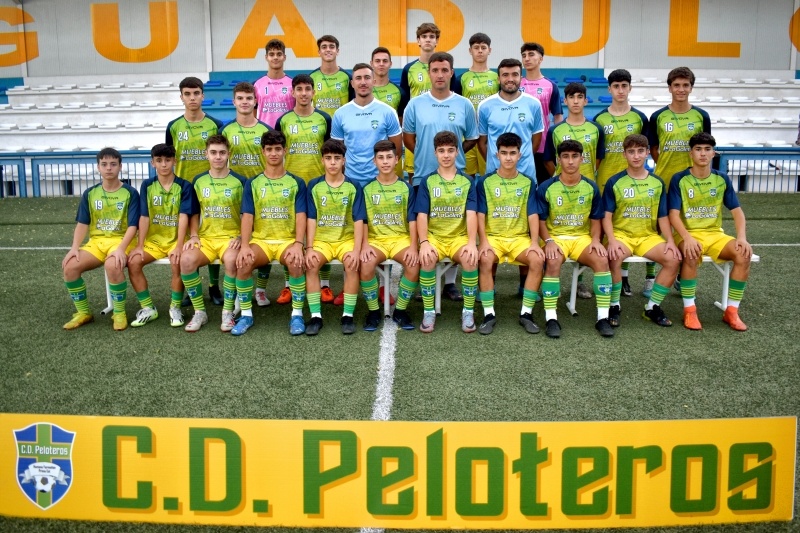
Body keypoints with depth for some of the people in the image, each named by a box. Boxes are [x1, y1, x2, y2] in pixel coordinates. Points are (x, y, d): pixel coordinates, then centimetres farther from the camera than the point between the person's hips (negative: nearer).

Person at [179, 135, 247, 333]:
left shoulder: (240, 181, 3)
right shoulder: (199, 181, 11)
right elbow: (194, 214, 15)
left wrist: (241, 237, -12)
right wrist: (193, 236, -1)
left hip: (231, 237, -2)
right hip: (205, 238, 3)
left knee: (231, 261, -36)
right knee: (186, 260, -28)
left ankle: (228, 312, -18)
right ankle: (200, 312, -13)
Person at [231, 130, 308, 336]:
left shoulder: (296, 183, 7)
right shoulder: (252, 183, 9)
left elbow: (300, 215, -2)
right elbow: (247, 216, 0)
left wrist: (298, 244, -19)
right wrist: (244, 246, -16)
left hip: (288, 240, -1)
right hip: (260, 240, 1)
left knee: (296, 262, -34)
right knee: (243, 263, -29)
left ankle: (297, 315, -19)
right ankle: (246, 315, -12)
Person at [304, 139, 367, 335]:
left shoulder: (353, 187, 0)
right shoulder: (314, 186, 3)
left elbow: (358, 220, -5)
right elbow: (311, 219, -2)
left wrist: (356, 249, -17)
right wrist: (309, 248, -13)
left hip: (347, 238, -1)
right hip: (321, 239, 1)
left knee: (352, 264, -30)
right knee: (311, 264, -28)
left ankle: (348, 315, -18)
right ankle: (316, 316, -18)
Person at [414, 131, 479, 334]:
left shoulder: (467, 181, 6)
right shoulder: (427, 182, 6)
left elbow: (471, 214, -4)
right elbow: (422, 215, -2)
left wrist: (472, 243, -20)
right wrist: (424, 242, -19)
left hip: (460, 236, 0)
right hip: (434, 236, 0)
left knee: (471, 259, -32)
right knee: (427, 259, -33)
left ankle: (468, 312, -14)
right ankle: (429, 312, -15)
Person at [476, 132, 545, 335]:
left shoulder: (528, 183, 7)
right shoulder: (485, 182, 3)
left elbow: (533, 215, 1)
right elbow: (480, 215, -2)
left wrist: (534, 242, -12)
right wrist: (483, 241, -16)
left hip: (520, 237, 2)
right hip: (493, 236, -1)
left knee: (537, 260, -28)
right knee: (485, 260, -34)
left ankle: (526, 313, -14)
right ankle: (489, 314, -21)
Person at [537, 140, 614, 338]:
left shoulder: (591, 187, 5)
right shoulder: (546, 188, -2)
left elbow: (595, 220, 10)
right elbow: (541, 221, 1)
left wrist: (595, 240, -8)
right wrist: (548, 241, -17)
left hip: (582, 237, 2)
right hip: (555, 237, -2)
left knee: (602, 260, -27)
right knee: (553, 262, -35)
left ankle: (603, 318, -18)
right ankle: (551, 318, -26)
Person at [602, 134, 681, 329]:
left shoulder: (657, 183, 9)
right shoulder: (614, 182, 1)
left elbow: (663, 217, 9)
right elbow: (607, 216, -4)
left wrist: (670, 241, -6)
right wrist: (612, 240, -20)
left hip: (649, 236, 3)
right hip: (621, 234, -3)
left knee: (674, 259, -22)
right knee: (615, 258, -35)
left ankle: (652, 307, -5)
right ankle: (614, 306, -12)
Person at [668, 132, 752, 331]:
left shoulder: (722, 179, 5)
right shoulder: (679, 179, -5)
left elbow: (737, 211, 3)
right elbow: (674, 214, -12)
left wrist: (742, 237, -15)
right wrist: (687, 238, -29)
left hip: (716, 234, 4)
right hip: (688, 234, -3)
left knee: (744, 254, -24)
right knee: (692, 255, -37)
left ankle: (731, 311, -12)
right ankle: (689, 310, -22)